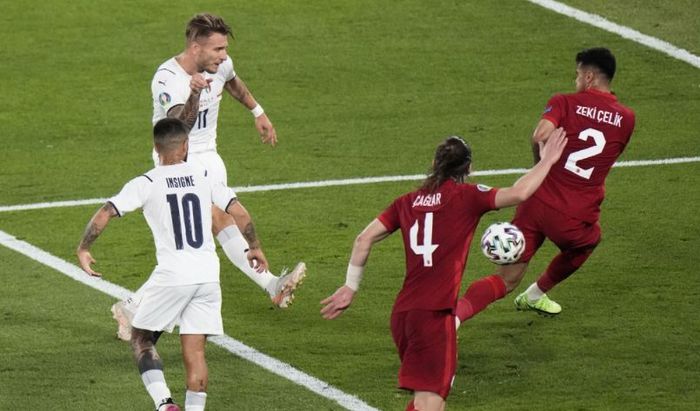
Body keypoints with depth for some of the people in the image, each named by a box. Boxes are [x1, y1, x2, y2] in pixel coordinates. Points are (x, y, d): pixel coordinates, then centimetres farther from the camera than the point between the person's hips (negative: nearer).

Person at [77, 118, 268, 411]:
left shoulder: (146, 184, -2)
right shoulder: (204, 176, 7)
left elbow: (105, 214, -9)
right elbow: (240, 214, 6)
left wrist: (83, 249, 4)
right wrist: (254, 248, 22)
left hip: (171, 277, -3)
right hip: (208, 276, 3)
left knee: (141, 339, 11)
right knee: (195, 352, 7)